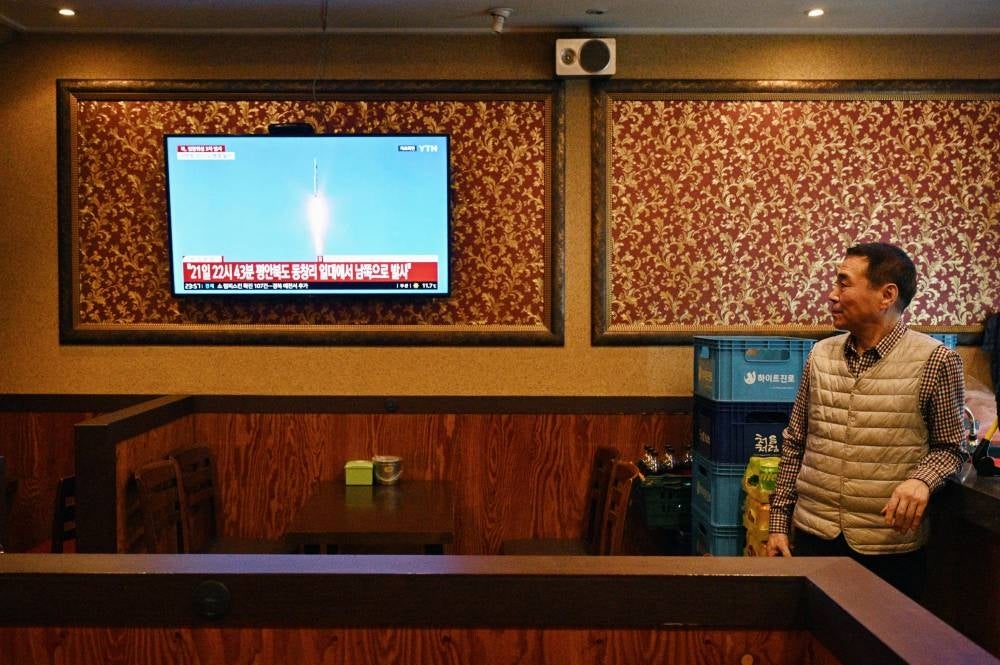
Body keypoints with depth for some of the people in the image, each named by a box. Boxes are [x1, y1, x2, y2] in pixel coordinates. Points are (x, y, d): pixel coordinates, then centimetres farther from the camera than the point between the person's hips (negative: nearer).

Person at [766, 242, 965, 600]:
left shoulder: (935, 360, -8)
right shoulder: (821, 355, 4)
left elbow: (949, 447, 0)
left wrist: (922, 480, -21)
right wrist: (779, 521, 8)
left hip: (891, 542, -3)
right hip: (814, 535, 3)